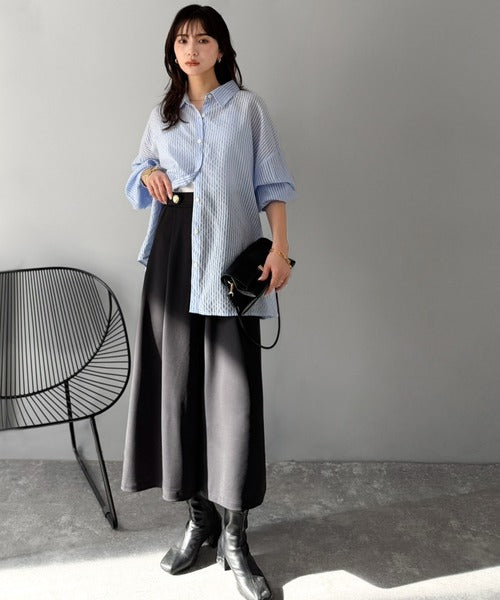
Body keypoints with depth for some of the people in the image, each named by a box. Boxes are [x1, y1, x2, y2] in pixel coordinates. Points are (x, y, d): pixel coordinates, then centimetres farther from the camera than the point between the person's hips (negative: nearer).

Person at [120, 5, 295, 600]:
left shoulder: (248, 107, 10)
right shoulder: (162, 114, 20)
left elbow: (272, 184, 4)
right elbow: (138, 174, 26)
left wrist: (279, 246, -9)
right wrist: (148, 175, 2)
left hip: (229, 256, -3)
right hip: (173, 253, 4)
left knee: (232, 386, -7)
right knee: (178, 379, 2)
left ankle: (234, 537, 4)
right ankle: (199, 516, 17)